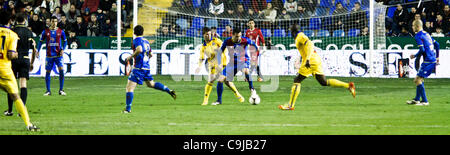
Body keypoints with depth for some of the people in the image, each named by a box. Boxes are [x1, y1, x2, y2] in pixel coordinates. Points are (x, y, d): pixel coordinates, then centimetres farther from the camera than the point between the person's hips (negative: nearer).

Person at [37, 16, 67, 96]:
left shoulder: (61, 32, 2)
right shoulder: (45, 32, 2)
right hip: (49, 55, 1)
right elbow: (41, 41, 10)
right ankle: (48, 91, 12)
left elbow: (65, 41, 11)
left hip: (58, 54, -1)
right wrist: (38, 51, 1)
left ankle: (61, 90, -6)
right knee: (47, 72, 1)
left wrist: (63, 49, -4)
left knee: (61, 71, -14)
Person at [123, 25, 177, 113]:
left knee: (129, 87, -7)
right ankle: (169, 91, 23)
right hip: (147, 67, 8)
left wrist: (131, 57, -16)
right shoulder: (146, 41, 14)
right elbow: (150, 54, 22)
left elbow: (139, 50, -28)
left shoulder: (137, 40, -9)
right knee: (150, 84, 30)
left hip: (139, 68, -8)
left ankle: (128, 108, -12)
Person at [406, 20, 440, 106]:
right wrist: (437, 57, 27)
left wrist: (415, 56, -4)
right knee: (419, 79, 17)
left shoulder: (418, 36, -11)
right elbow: (436, 44, 20)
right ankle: (417, 99, 23)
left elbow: (422, 50, -20)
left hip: (428, 61, -9)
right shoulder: (426, 34, 17)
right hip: (433, 60, 9)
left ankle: (425, 101, -7)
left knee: (418, 80, -6)